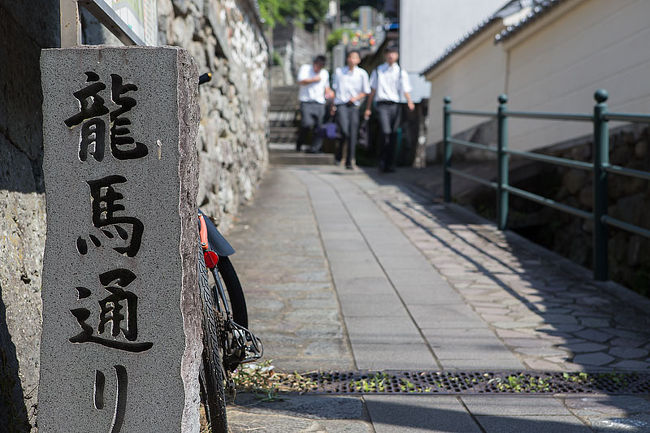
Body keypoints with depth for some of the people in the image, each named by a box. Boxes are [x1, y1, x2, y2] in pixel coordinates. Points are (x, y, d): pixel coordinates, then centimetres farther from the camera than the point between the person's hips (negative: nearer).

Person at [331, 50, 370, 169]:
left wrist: (356, 98, -7)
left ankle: (349, 161, 9)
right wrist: (333, 105, 11)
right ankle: (339, 155, 8)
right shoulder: (339, 71, 9)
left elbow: (366, 91, 10)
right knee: (345, 131, -18)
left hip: (353, 106, 1)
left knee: (353, 135, -1)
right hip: (341, 105, -1)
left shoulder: (362, 74, 6)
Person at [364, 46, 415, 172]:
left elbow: (406, 90, 0)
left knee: (393, 135, 2)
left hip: (395, 105, 1)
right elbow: (373, 90, 15)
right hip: (382, 104, -1)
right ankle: (382, 161, -4)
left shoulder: (401, 72, 9)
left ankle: (390, 164, 12)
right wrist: (368, 108, 13)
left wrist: (409, 102, -20)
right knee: (385, 131, -19)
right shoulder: (378, 71, 11)